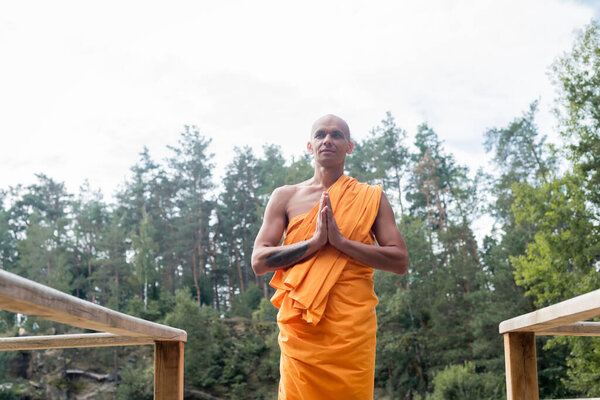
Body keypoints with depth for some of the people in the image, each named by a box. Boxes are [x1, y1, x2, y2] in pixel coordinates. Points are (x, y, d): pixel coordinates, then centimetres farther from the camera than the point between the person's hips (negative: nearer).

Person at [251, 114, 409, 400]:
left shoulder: (370, 198, 11)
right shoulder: (286, 197, 12)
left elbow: (400, 262, 2)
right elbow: (259, 262, 4)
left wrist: (340, 240, -9)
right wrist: (315, 241, -9)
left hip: (353, 329, 0)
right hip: (301, 326, 1)